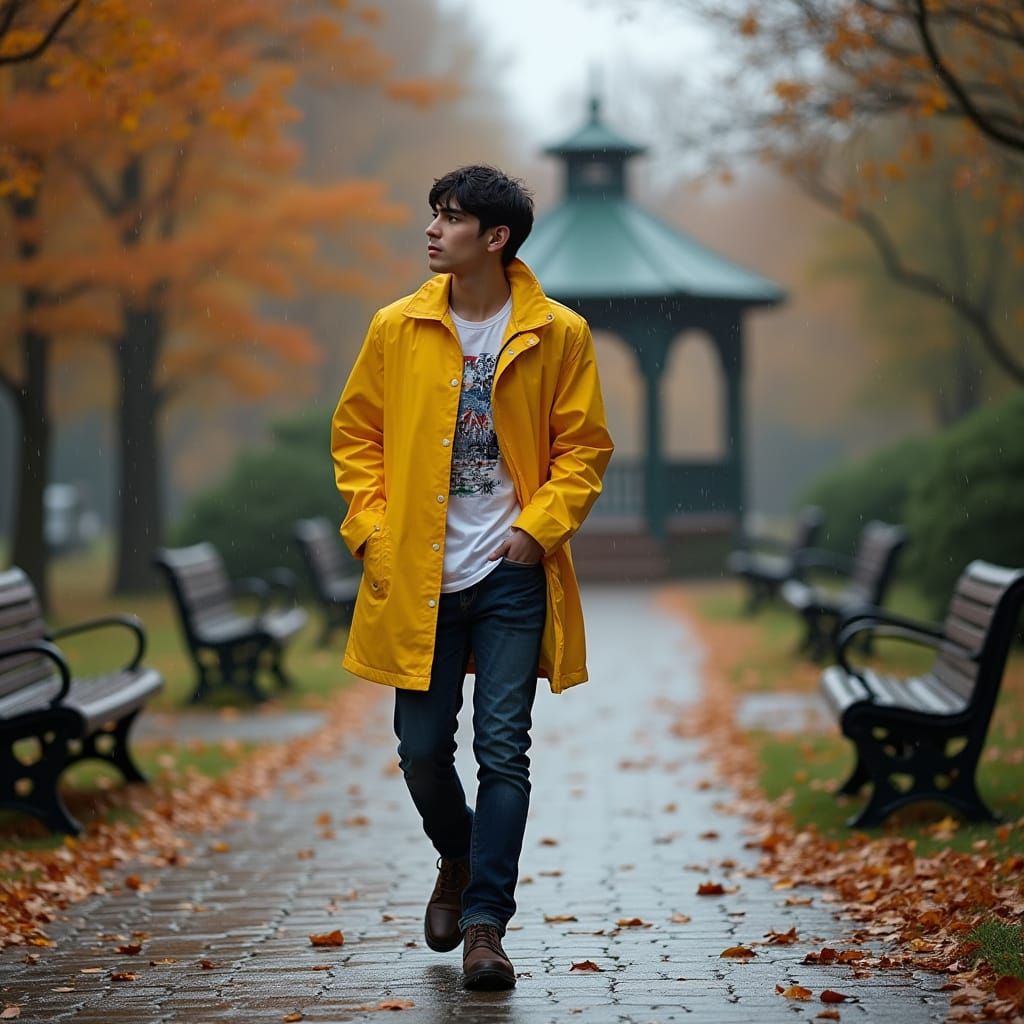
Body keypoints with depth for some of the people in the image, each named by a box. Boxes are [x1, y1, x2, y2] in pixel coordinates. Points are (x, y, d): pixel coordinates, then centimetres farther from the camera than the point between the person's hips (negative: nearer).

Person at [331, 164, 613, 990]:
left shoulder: (559, 335, -2)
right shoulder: (397, 328, 2)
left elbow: (584, 448, 4)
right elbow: (356, 433, 10)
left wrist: (539, 525, -9)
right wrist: (370, 528, -1)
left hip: (511, 577, -2)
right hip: (417, 579, 2)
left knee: (503, 751, -4)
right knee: (423, 750, 7)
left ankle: (486, 925, 1)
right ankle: (458, 860, 37)